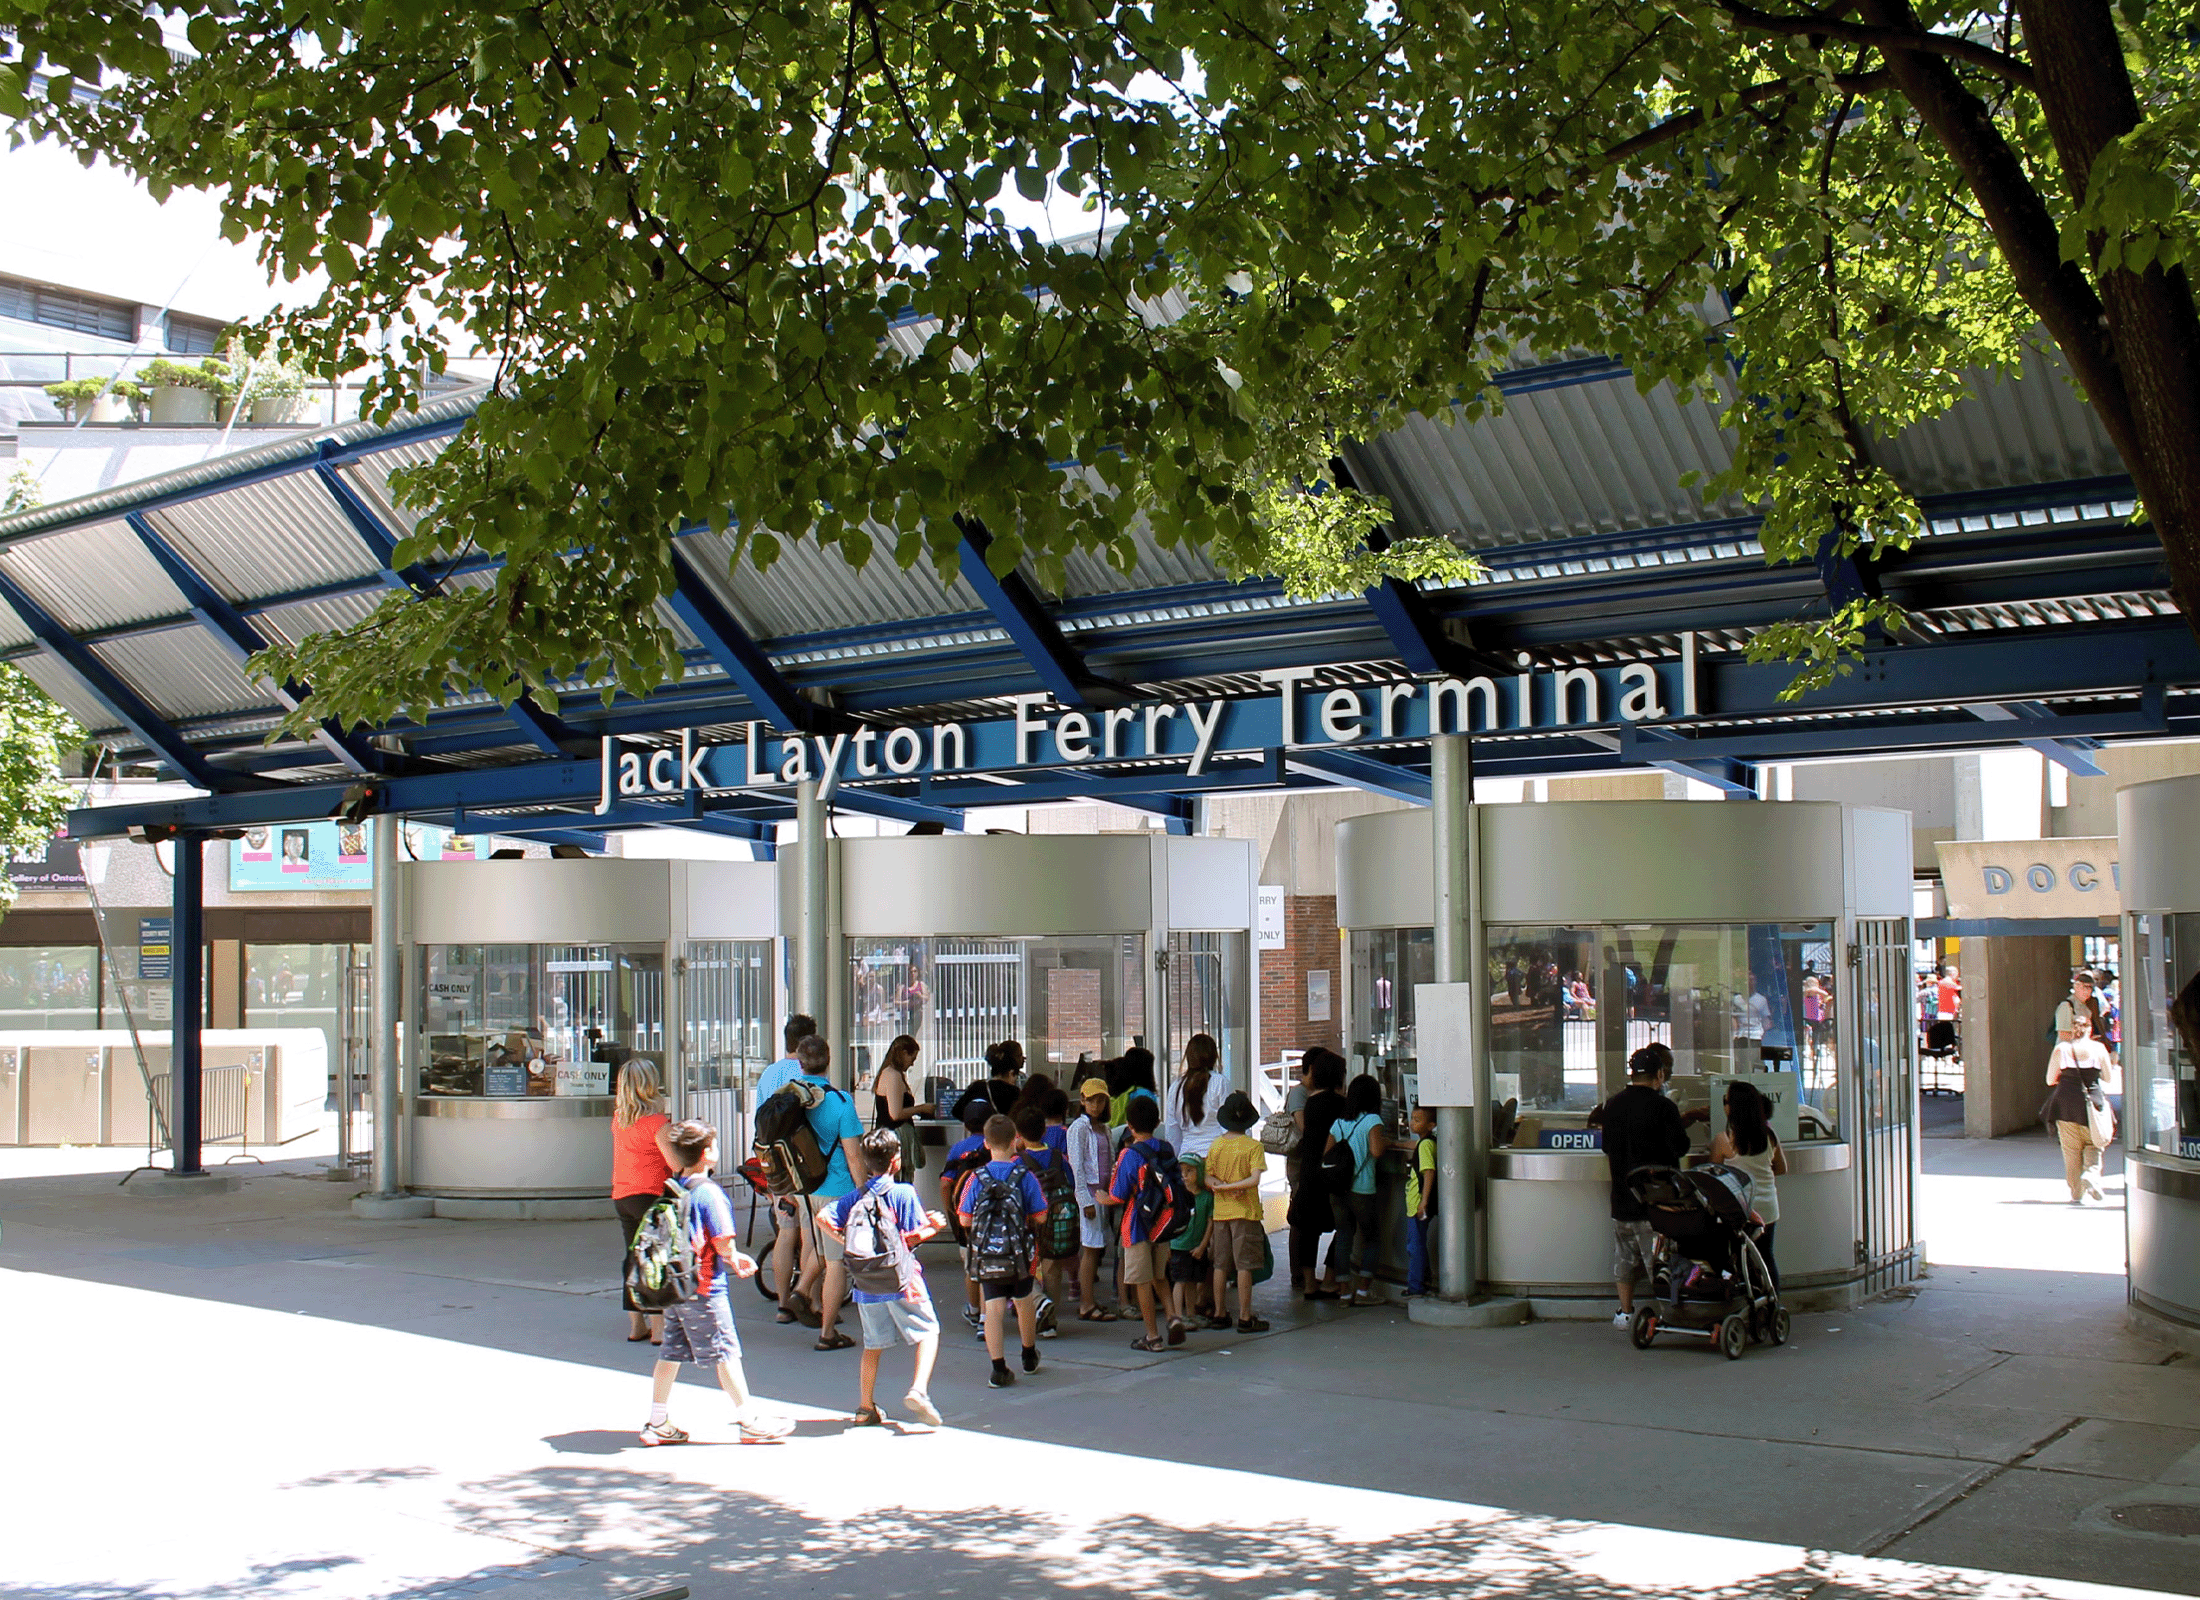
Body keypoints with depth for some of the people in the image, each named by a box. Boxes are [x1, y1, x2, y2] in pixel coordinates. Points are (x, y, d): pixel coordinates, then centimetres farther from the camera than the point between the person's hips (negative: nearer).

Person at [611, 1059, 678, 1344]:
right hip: (651, 1195, -7)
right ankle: (659, 1328, -2)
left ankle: (636, 1325, 18)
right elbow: (676, 1162, -18)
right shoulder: (656, 1121, -14)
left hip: (621, 1197, 7)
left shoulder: (618, 1118, 6)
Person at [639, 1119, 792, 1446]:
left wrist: (733, 1258, 17)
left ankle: (659, 1423, 17)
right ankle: (750, 1422, 7)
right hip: (703, 1287, -8)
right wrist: (734, 1258, 4)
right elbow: (723, 1243, -19)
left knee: (671, 1351, 12)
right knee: (725, 1353, 0)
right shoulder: (709, 1193, -16)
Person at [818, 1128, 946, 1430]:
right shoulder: (903, 1193, -8)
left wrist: (846, 1241, 7)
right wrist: (934, 1226, 7)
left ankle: (866, 1408, 17)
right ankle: (919, 1389, -14)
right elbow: (913, 1237, -10)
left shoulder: (855, 1196, 7)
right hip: (901, 1280, -5)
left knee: (873, 1344, 15)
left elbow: (824, 1217, -1)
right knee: (927, 1331, 4)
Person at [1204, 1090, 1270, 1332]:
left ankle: (1218, 1314, 16)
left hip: (1220, 1212, 4)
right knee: (1244, 1266, -1)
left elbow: (1208, 1180, -1)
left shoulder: (1216, 1145, 4)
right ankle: (1245, 1318, 0)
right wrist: (1229, 1188, -12)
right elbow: (1255, 1179, -18)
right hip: (1245, 1212, -4)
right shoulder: (1253, 1146, -9)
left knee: (1220, 1266, 11)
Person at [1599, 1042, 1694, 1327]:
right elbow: (1680, 1147, -8)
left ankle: (1626, 1312, 18)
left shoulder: (1611, 1106, 5)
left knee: (1624, 1259, 13)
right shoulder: (1663, 1107, -14)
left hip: (1622, 1197, 5)